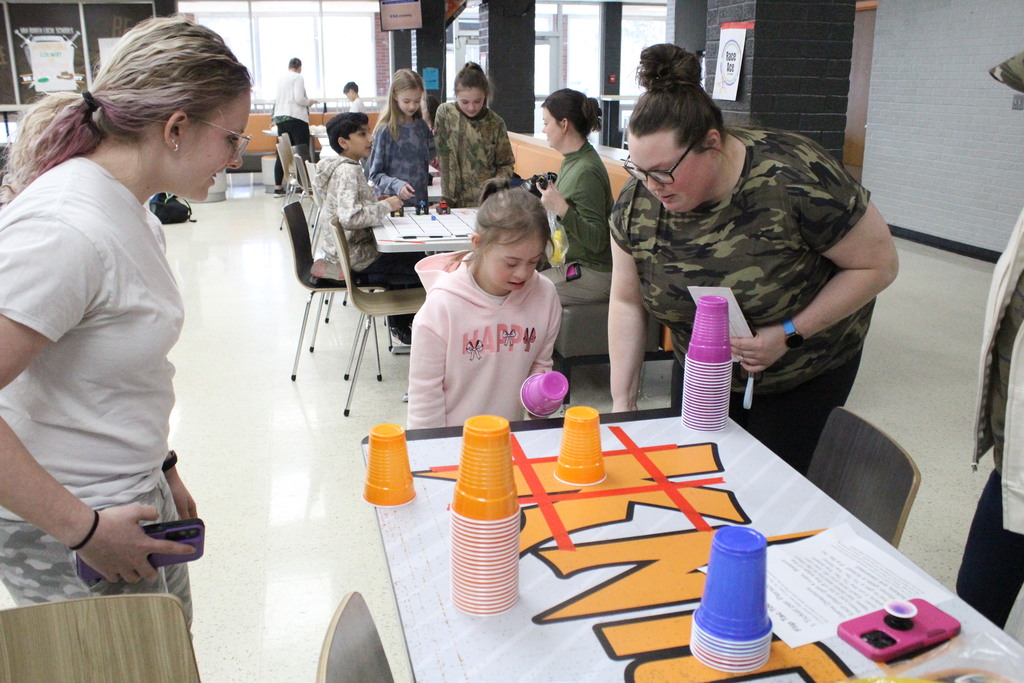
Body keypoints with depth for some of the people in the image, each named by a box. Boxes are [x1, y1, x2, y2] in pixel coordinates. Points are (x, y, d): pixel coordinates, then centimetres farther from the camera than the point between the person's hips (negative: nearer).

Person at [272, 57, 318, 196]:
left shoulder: (281, 79, 16)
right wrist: (309, 102, 5)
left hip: (280, 117, 7)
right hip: (296, 117, -7)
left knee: (282, 153, 8)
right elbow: (299, 99, -14)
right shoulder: (298, 77, -4)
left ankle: (277, 187, 8)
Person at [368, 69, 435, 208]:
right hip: (393, 203, -4)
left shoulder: (422, 126, 6)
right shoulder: (385, 130, -9)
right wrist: (396, 184, -25)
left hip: (419, 200, 4)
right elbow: (375, 174, -9)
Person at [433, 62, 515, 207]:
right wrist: (448, 199, -11)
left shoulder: (495, 123, 0)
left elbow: (506, 164, 8)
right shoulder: (444, 113, -2)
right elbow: (445, 158, -4)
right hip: (455, 202, 0)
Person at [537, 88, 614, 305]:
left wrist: (561, 209, -32)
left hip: (593, 274, -10)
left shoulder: (587, 171, -21)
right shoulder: (573, 161, 9)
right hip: (572, 262, 10)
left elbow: (598, 241, -25)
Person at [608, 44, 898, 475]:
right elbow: (626, 302, -7)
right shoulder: (637, 202, -17)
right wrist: (622, 401, -9)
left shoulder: (795, 180, -31)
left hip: (804, 373, -4)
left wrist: (788, 334, -27)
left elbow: (878, 265, -19)